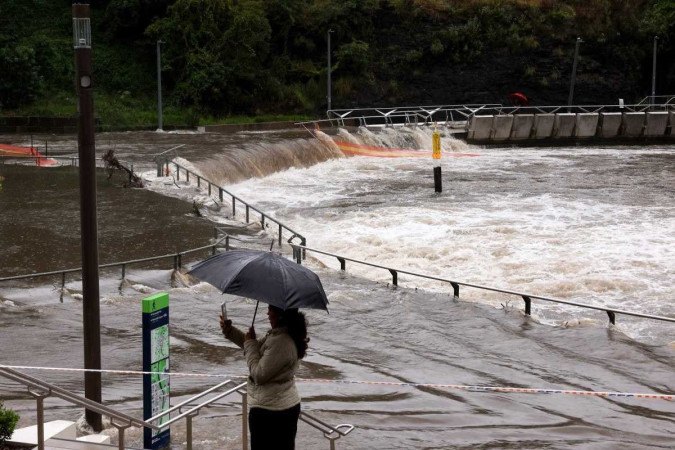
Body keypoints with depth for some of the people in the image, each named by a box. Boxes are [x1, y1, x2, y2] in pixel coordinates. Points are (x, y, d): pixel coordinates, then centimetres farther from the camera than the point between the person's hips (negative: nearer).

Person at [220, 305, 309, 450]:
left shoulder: (281, 342, -27)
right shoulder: (279, 333, 4)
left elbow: (259, 375, -24)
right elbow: (258, 347, 18)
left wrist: (250, 343, -14)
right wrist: (230, 331, 9)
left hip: (269, 412, -10)